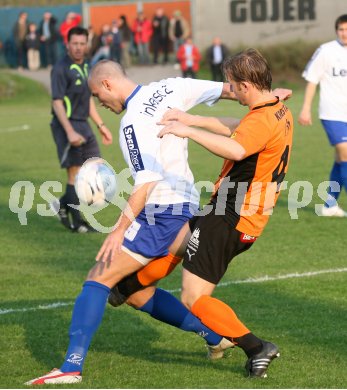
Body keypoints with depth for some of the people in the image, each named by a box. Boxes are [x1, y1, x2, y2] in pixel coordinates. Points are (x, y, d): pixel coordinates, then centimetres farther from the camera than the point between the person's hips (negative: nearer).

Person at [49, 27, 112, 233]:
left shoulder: (84, 67, 12)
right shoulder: (61, 69, -13)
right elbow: (57, 102, -18)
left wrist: (101, 125, 20)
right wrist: (70, 132, -25)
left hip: (83, 125, 8)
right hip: (67, 125, -8)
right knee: (75, 173, -5)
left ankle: (63, 206, 20)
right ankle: (76, 222, 4)